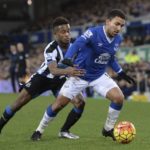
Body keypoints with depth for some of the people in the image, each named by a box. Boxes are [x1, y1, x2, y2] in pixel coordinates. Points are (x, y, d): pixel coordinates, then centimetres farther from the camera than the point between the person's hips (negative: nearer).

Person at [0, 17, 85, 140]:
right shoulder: (51, 49, -32)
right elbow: (53, 70, -49)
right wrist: (67, 71, -68)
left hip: (60, 79, 4)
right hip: (43, 77, -4)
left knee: (80, 102, -13)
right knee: (20, 101, -12)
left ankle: (65, 131, 4)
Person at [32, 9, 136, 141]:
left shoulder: (118, 39, -4)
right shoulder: (93, 33, -24)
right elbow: (77, 44, -40)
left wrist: (121, 73, 15)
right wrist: (68, 59, -57)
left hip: (99, 76, 5)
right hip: (80, 75, -5)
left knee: (119, 98, -15)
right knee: (58, 104, -2)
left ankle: (108, 129, 7)